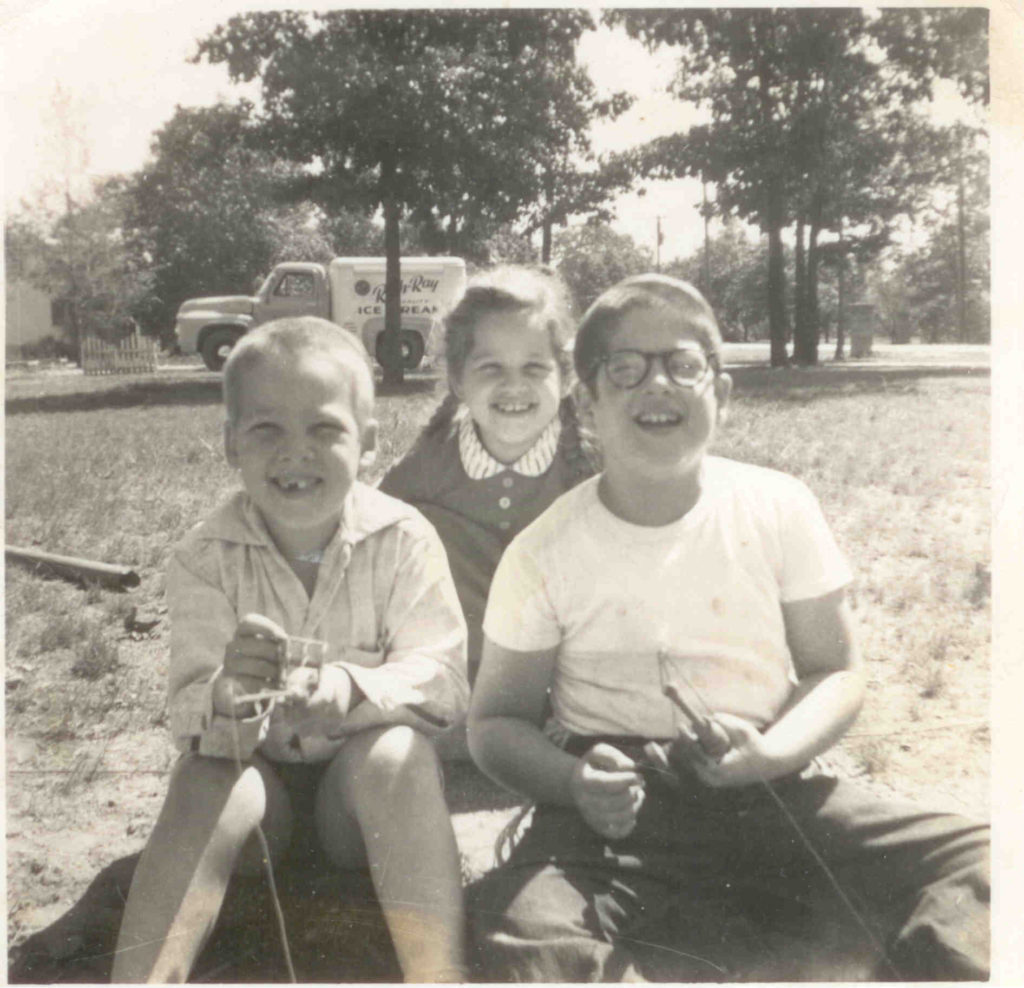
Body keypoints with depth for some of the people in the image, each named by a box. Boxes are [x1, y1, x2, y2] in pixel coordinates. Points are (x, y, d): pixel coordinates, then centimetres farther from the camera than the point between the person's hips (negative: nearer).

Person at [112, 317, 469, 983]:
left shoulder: (404, 539, -12)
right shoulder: (206, 559, -10)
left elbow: (444, 681, -18)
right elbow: (189, 712, -15)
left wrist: (347, 690, -40)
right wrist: (225, 695, -41)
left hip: (370, 782, 0)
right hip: (261, 776, 1)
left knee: (394, 752, -31)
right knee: (207, 777, -29)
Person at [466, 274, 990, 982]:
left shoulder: (780, 508, 1)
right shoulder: (544, 553, -3)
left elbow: (836, 671, 6)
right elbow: (498, 719, 4)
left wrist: (772, 753, -16)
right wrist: (576, 782, -19)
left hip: (770, 787, 2)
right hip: (615, 807, -1)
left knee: (976, 859, -20)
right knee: (522, 929, -32)